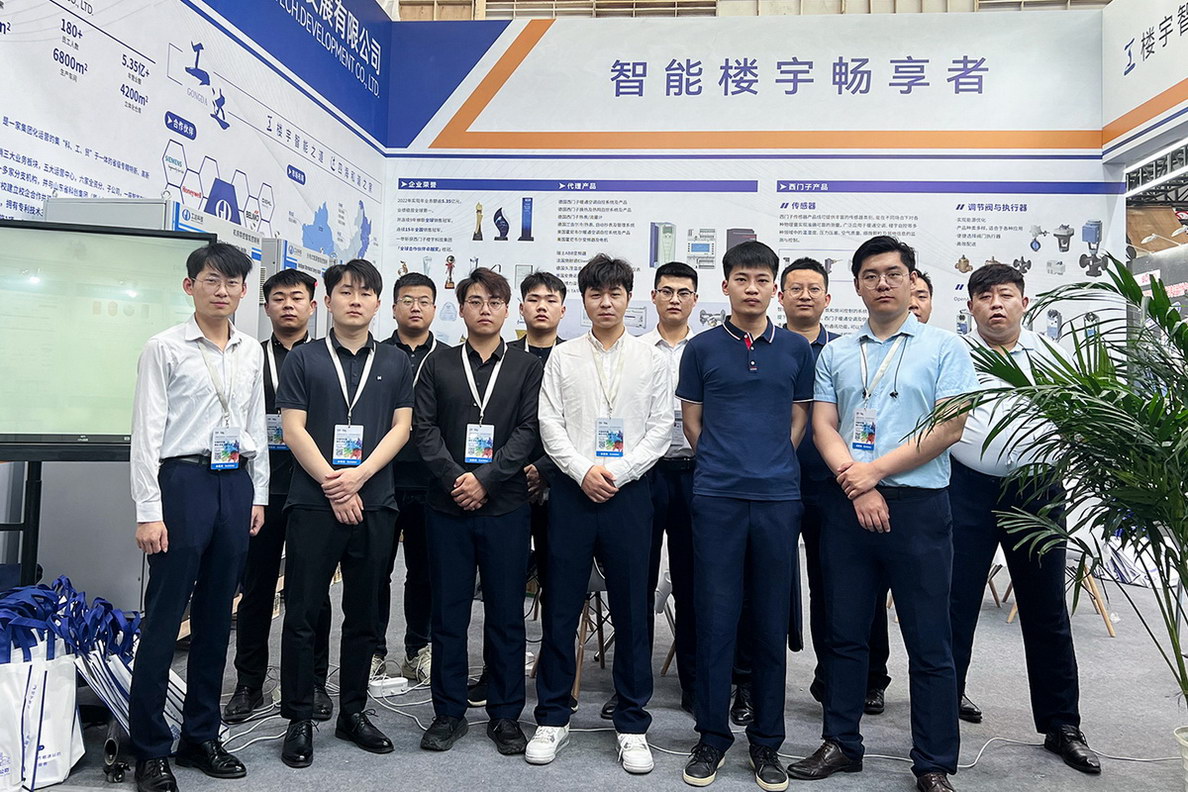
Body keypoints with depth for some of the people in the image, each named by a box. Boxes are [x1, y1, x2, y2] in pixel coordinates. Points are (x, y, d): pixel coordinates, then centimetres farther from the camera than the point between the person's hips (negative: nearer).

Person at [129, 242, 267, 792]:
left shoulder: (251, 353, 11)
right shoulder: (165, 349, -3)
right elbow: (146, 432, -6)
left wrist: (258, 494, 12)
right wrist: (148, 511, -11)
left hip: (236, 484, 5)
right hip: (183, 480, -5)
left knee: (216, 617, 12)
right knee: (163, 619, 0)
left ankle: (201, 736, 24)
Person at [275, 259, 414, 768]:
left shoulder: (396, 363, 10)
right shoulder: (303, 360, 4)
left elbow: (401, 427, 4)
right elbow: (294, 429, -2)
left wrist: (359, 475, -10)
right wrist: (332, 486, -10)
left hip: (374, 503, 2)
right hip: (313, 502, -2)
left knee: (363, 614, 10)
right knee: (302, 613, 2)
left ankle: (352, 712, 23)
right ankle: (299, 719, 15)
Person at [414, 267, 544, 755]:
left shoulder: (527, 368, 6)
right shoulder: (438, 367, 9)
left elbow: (528, 431, -4)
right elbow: (425, 429, 1)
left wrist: (485, 480, -13)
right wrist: (455, 480, -12)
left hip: (505, 507, -1)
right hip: (448, 506, 1)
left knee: (506, 615, 6)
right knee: (448, 613, 8)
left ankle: (505, 714, 19)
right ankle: (449, 712, 22)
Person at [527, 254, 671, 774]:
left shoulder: (650, 359, 7)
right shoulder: (563, 357, 8)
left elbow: (660, 429, 2)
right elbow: (550, 425, 2)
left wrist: (617, 472, -10)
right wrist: (583, 471, -11)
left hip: (627, 492, 0)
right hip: (573, 491, 1)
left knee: (631, 610, 5)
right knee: (560, 609, 6)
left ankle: (632, 726, 19)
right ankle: (553, 719, 20)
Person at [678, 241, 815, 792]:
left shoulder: (796, 349, 8)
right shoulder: (702, 348, 4)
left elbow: (800, 416, 15)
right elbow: (692, 420, 10)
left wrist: (774, 465, 7)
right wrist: (723, 464, 7)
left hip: (778, 497, 1)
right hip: (716, 497, -1)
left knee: (771, 622, 8)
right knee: (714, 619, 3)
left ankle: (767, 742, 21)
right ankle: (712, 736, 18)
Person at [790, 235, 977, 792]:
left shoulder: (944, 348, 2)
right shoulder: (835, 354, 12)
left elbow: (949, 428, -7)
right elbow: (823, 426, 5)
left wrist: (874, 471, -12)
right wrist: (857, 486, -10)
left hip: (918, 506, -3)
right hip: (846, 505, 3)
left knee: (929, 642, 3)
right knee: (845, 634, 11)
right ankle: (841, 744, 25)